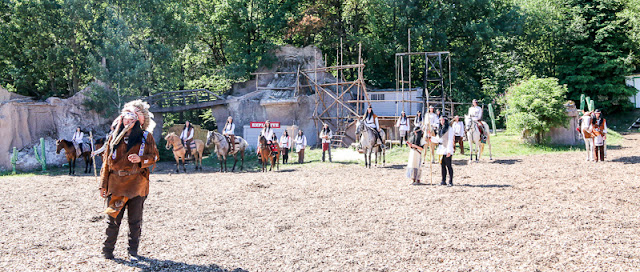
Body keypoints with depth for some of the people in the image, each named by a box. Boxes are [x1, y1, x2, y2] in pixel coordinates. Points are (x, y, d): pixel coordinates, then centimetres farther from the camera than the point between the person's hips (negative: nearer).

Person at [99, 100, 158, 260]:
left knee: (135, 220, 6)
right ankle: (107, 250, 16)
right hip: (116, 183, 1)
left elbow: (154, 156, 5)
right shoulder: (115, 137, 7)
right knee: (113, 218, 2)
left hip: (137, 184, -1)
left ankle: (133, 251, 19)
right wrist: (103, 184, 5)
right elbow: (107, 161, 9)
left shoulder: (145, 137, 2)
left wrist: (141, 159, -16)